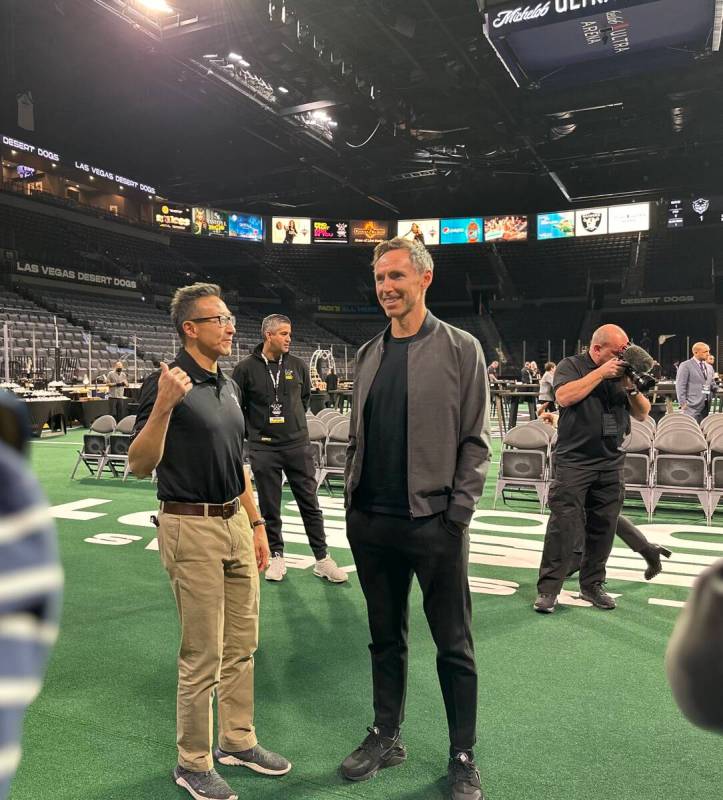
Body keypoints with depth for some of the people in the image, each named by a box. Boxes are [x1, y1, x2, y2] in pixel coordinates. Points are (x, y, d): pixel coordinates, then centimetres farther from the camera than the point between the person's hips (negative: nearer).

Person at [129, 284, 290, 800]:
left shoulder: (229, 386, 11)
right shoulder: (167, 383, -13)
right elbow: (141, 465, -18)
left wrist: (256, 524, 16)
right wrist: (162, 406, -33)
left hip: (236, 524, 8)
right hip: (192, 529, -8)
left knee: (242, 646, 17)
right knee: (203, 656, 4)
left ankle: (238, 742, 35)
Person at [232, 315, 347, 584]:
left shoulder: (298, 366, 3)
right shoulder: (246, 368, -5)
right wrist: (256, 427, 7)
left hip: (298, 445, 2)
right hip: (263, 448, -1)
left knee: (310, 503, 5)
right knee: (269, 507, 9)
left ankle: (322, 559, 14)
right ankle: (276, 556, 25)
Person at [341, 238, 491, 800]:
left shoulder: (460, 350, -4)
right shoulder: (369, 354, 10)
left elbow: (474, 441, -6)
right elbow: (358, 437, 14)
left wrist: (458, 512, -11)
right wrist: (353, 500, 7)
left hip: (434, 523, -4)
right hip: (372, 522, 5)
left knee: (454, 646, 9)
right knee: (386, 637, 18)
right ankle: (386, 738, 35)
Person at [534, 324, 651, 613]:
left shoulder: (622, 372, 13)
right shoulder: (570, 366, 1)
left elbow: (642, 414, 12)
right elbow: (564, 397, -19)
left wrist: (631, 387, -7)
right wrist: (601, 373, -14)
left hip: (612, 463, 5)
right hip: (574, 460, -5)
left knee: (603, 527, 9)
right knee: (564, 526, -8)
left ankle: (592, 585, 22)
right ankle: (548, 589, -2)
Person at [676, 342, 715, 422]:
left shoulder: (709, 367, 18)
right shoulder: (685, 366, -3)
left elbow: (712, 385, 24)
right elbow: (680, 386, -7)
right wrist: (683, 404, -13)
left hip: (706, 406, 7)